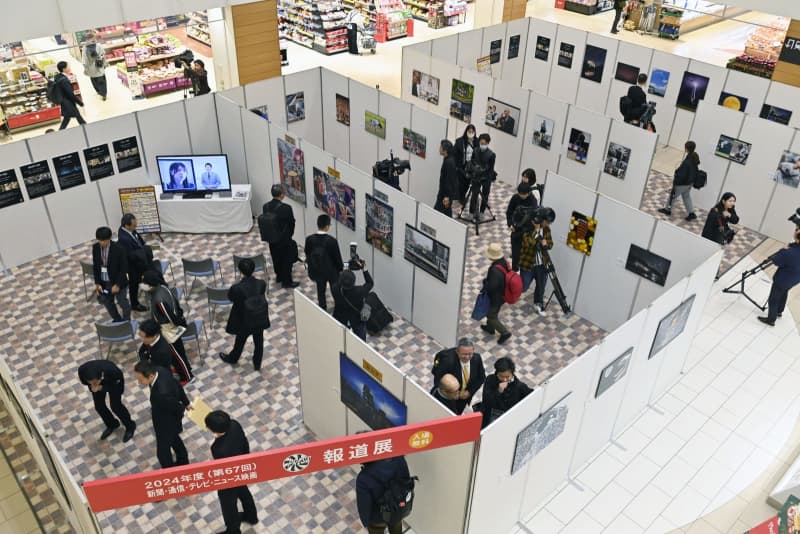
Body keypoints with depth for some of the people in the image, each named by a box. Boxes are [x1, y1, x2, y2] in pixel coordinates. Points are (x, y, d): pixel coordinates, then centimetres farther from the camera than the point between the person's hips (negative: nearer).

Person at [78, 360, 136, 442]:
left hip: (114, 381, -3)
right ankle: (112, 425, 34)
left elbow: (114, 384, -23)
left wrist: (102, 388, -39)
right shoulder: (82, 370, -37)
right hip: (99, 381, 3)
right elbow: (83, 380, -12)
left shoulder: (112, 371, -45)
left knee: (115, 405, -2)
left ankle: (130, 426, 23)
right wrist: (92, 386, -30)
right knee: (99, 406, 5)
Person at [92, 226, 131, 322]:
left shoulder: (118, 249, -21)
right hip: (103, 282, 5)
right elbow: (95, 266, 1)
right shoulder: (95, 247, -8)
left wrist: (117, 284, -17)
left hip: (117, 282, -5)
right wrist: (97, 283, -4)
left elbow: (124, 268, -16)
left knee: (123, 303, 12)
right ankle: (117, 320, 45)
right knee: (107, 302, 21)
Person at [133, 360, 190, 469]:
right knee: (174, 439, 33)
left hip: (167, 423, -8)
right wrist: (186, 403, 10)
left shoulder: (162, 393, -46)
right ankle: (183, 461, 58)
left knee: (163, 451, 17)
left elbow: (179, 409, -29)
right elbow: (177, 385, -3)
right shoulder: (160, 370, -21)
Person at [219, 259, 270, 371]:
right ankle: (257, 364, 47)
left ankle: (232, 358, 55)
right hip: (260, 320, 2)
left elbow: (230, 297, -10)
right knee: (259, 342, 24)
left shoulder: (237, 288, -32)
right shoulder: (262, 283, -22)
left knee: (240, 341, 26)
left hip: (244, 321, -2)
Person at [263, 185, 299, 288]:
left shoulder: (265, 206, -9)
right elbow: (291, 223, -11)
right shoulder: (286, 208, -24)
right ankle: (286, 282, 22)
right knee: (287, 260, 12)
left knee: (276, 258, 23)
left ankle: (279, 276, 42)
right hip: (284, 239, -5)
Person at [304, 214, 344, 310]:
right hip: (332, 271, -3)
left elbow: (307, 255, -1)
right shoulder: (332, 240, -25)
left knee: (320, 291, 19)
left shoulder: (309, 239, -14)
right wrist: (341, 267, 3)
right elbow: (337, 257, -15)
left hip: (317, 271, 3)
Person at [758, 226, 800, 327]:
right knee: (784, 292, 34)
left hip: (783, 279, -7)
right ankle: (779, 311, 56)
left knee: (773, 299, 15)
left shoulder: (790, 253, -40)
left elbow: (776, 261, -23)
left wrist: (784, 250, -13)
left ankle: (771, 320, 34)